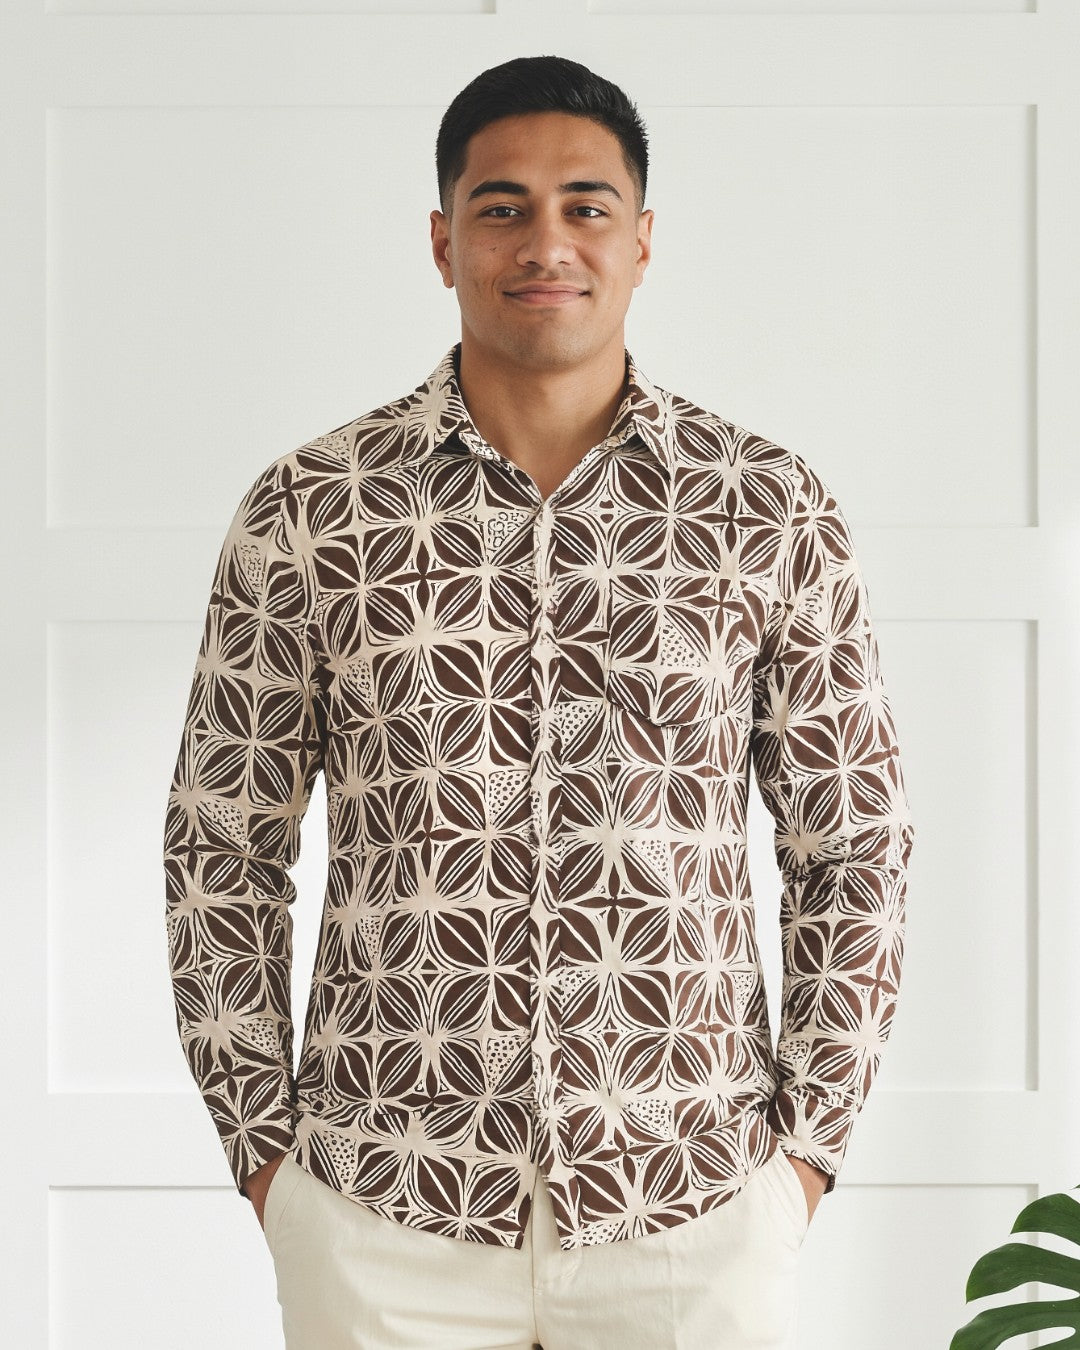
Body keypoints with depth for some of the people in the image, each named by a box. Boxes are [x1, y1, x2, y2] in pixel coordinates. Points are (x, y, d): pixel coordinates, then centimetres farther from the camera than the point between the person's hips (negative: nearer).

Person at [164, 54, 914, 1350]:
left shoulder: (770, 509, 0)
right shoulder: (307, 513, -1)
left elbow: (851, 844, 5)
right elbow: (222, 845, 5)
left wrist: (809, 1138, 1)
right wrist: (261, 1141, 2)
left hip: (700, 1212, 1)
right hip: (384, 1218, 0)